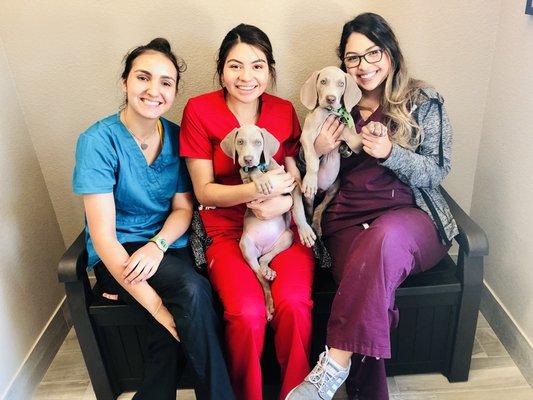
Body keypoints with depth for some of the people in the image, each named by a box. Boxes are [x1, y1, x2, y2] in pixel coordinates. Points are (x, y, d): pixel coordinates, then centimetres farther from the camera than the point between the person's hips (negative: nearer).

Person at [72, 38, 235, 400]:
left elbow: (183, 208, 3)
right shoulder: (98, 141, -13)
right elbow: (103, 235, -18)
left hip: (168, 245, 4)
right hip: (119, 254, -3)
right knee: (193, 290, -30)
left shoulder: (175, 136, 2)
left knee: (170, 331, -27)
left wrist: (157, 244, -21)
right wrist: (156, 305, -25)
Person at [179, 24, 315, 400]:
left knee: (294, 304, -25)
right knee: (248, 314, -26)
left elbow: (297, 175, 10)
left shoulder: (284, 110, 6)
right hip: (227, 230, -2)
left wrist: (285, 200, -14)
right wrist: (258, 190, -19)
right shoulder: (199, 110, -3)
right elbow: (204, 190, -4)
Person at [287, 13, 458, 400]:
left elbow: (437, 172, 2)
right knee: (372, 295, -30)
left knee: (384, 236, -38)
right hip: (348, 218, 2)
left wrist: (390, 153, -16)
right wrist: (315, 151, -5)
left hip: (410, 215, -1)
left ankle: (335, 364, -32)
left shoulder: (424, 101, 8)